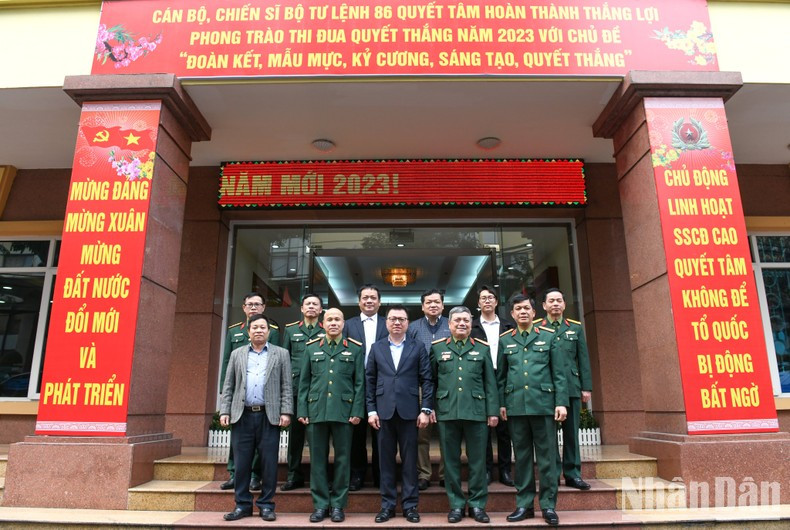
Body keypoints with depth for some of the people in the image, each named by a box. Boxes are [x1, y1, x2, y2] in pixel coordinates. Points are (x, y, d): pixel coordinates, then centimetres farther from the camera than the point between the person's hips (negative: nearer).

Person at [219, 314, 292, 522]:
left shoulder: (281, 354, 8)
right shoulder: (237, 354, 13)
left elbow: (286, 386, 3)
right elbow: (228, 386, 11)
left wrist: (286, 412, -6)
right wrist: (224, 411, 1)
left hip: (269, 416, -1)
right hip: (242, 416, 2)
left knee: (268, 463, 1)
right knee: (242, 462, 5)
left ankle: (266, 505, 13)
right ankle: (242, 504, 18)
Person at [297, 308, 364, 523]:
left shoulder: (355, 349, 4)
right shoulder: (311, 348, 9)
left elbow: (360, 383, 2)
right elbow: (304, 382, 8)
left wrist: (357, 411, -6)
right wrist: (302, 411, 1)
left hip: (344, 411, -1)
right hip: (316, 411, 2)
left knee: (342, 458, 5)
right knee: (318, 459, 7)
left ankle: (338, 504, 17)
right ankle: (320, 504, 19)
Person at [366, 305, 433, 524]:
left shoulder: (418, 348, 4)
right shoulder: (376, 348, 8)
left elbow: (427, 380, 1)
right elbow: (370, 381, 6)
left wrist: (426, 410, -6)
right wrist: (371, 410, -1)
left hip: (409, 411, -1)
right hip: (384, 411, 1)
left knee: (409, 460, 6)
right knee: (386, 460, 8)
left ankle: (410, 505, 17)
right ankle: (387, 505, 19)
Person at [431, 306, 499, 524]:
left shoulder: (482, 348, 9)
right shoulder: (437, 348, 8)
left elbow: (490, 383, 7)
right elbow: (431, 380, 8)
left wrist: (493, 411, 2)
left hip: (477, 412, 0)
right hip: (447, 412, 0)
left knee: (477, 460, 6)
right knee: (451, 460, 7)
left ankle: (477, 504, 20)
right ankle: (456, 504, 19)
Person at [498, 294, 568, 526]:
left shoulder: (548, 336, 6)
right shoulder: (504, 340, 10)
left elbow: (558, 373, 4)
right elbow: (501, 375, 11)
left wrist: (561, 402, -3)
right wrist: (501, 403, 6)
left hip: (543, 404, -1)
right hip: (516, 406, 1)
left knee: (547, 456, 4)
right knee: (522, 455, 8)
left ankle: (548, 505, 15)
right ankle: (524, 504, 18)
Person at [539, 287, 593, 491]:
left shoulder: (576, 328, 13)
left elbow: (583, 359, 11)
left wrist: (587, 387, 5)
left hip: (572, 387, 2)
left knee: (571, 432, 7)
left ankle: (573, 474, 16)